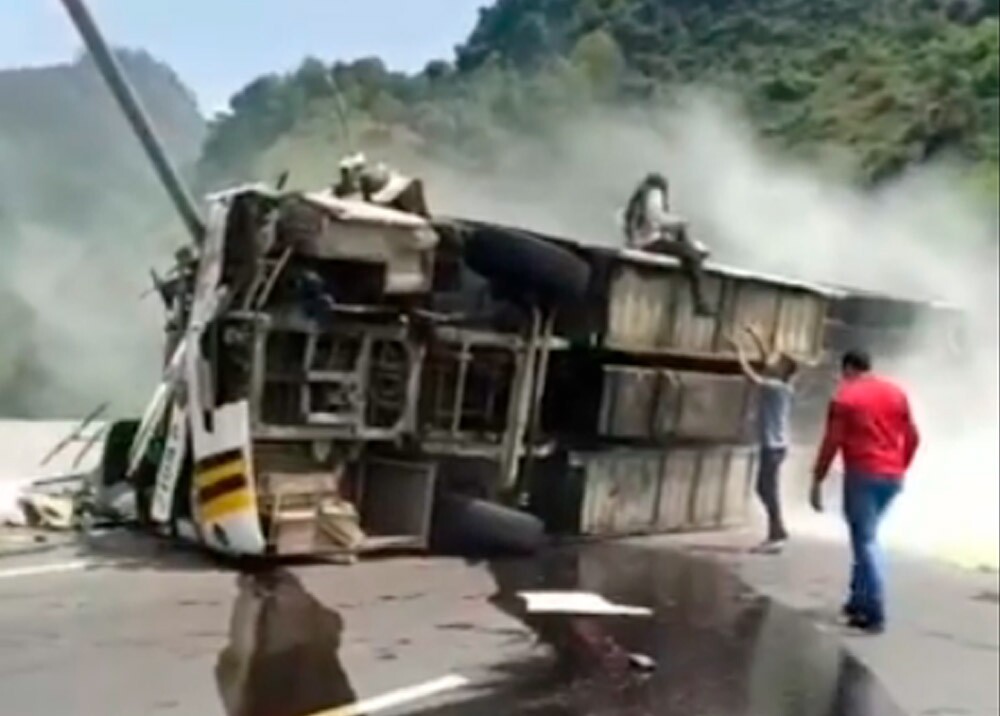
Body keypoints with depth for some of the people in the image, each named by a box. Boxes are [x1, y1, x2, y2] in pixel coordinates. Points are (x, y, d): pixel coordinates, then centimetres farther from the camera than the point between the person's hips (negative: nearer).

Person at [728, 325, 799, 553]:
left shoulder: (778, 387, -15)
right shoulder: (779, 385, 8)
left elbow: (753, 378, -24)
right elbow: (766, 359, 19)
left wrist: (741, 354, -15)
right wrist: (754, 337, 21)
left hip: (774, 446, -9)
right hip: (771, 445, 9)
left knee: (768, 489, -5)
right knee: (765, 488, 15)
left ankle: (776, 535, 0)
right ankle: (777, 532, 22)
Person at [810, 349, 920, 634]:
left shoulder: (845, 396, -5)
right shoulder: (896, 392, 11)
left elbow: (832, 442, -9)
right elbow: (913, 437, 11)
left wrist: (817, 481, -5)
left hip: (862, 475, -6)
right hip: (892, 477, 6)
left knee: (865, 541, -2)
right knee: (866, 536, 20)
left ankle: (875, 613, -6)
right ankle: (859, 600, 23)